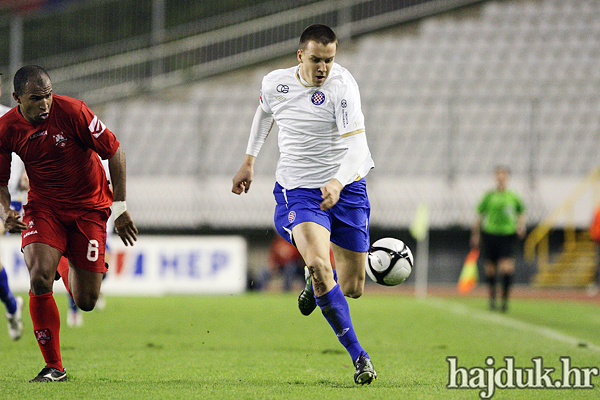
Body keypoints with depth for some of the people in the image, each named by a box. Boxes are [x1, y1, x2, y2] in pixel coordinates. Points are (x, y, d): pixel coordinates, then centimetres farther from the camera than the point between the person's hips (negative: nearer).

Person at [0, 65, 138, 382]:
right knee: (39, 279, -25)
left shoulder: (72, 111, -19)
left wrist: (120, 207, -11)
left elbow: (114, 151, -10)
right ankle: (53, 367, -10)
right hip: (43, 207, 1)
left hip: (89, 207, -1)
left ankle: (68, 272, 38)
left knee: (86, 302, -3)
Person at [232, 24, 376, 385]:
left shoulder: (342, 85, -17)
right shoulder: (275, 83, -4)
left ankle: (317, 282, 46)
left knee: (353, 288, 6)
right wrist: (249, 162, 22)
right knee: (318, 263, -26)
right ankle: (358, 356, -18)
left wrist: (337, 183, -42)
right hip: (297, 189, 1)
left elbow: (357, 145, -25)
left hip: (345, 188, -1)